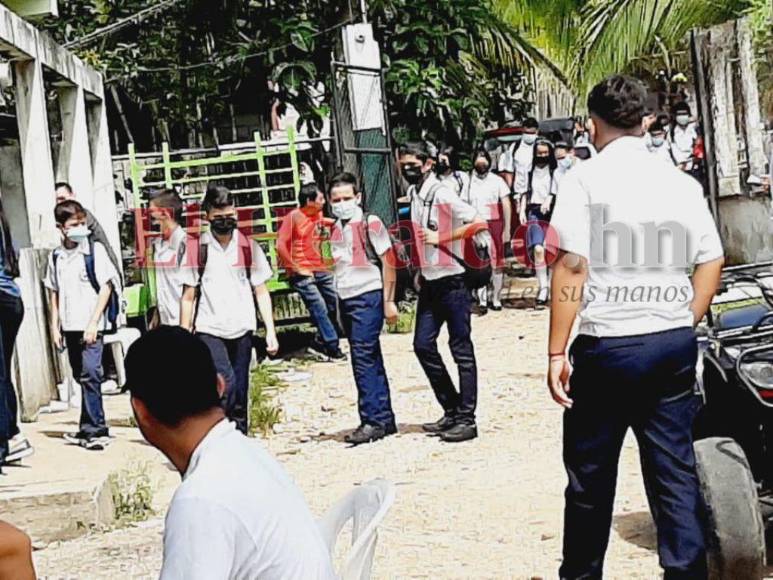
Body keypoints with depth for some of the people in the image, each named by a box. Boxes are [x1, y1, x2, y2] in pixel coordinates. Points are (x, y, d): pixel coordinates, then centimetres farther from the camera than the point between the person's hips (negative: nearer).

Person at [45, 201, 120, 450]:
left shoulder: (95, 250, -4)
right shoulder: (55, 256, 9)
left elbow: (106, 287, -6)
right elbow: (54, 293, 15)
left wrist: (93, 323, -12)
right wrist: (55, 326, 10)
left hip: (90, 326, -5)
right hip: (69, 326, 5)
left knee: (90, 374, -11)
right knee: (81, 376, 11)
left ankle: (94, 429, -7)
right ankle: (89, 429, 18)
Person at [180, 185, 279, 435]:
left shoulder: (249, 247, 4)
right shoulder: (197, 249, -1)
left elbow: (261, 292, 7)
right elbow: (188, 297, 3)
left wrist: (270, 331, 1)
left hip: (241, 330, 3)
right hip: (208, 330, -3)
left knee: (240, 394, 5)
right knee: (226, 382, -22)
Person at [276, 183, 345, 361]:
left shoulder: (318, 215, 10)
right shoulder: (293, 217, -12)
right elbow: (280, 246, -18)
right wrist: (297, 269, -16)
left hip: (321, 270, 8)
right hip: (302, 273, -8)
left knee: (335, 303, 6)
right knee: (320, 308, -12)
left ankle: (320, 343, 19)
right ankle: (333, 348, -4)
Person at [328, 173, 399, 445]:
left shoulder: (370, 223, -7)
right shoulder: (335, 229, 12)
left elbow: (388, 262, -8)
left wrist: (389, 301, -11)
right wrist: (340, 306, 15)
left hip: (368, 296, -7)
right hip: (346, 299, 7)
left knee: (363, 358, -11)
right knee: (370, 361, 10)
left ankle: (373, 421, -8)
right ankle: (385, 419, 16)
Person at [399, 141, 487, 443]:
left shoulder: (441, 194, -14)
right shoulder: (413, 194, 10)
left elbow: (479, 223, -23)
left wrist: (440, 237, -21)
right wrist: (420, 270, 15)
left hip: (452, 280, -8)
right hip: (430, 282, 8)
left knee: (461, 349, -2)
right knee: (423, 344, 8)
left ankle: (466, 419, 2)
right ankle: (452, 410, 18)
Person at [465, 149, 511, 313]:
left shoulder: (497, 181, 3)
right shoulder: (468, 182, 6)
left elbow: (506, 206, 2)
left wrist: (507, 229, -3)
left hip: (495, 225, 0)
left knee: (497, 263, 3)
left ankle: (496, 299, 12)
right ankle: (482, 301, -6)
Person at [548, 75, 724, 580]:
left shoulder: (586, 179, -5)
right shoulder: (681, 182, 8)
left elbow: (572, 268, -12)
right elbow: (713, 263, 6)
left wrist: (557, 352, -9)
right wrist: (684, 324, 14)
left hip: (608, 345, -4)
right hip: (675, 344, 4)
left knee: (591, 476, 10)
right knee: (676, 473, 8)